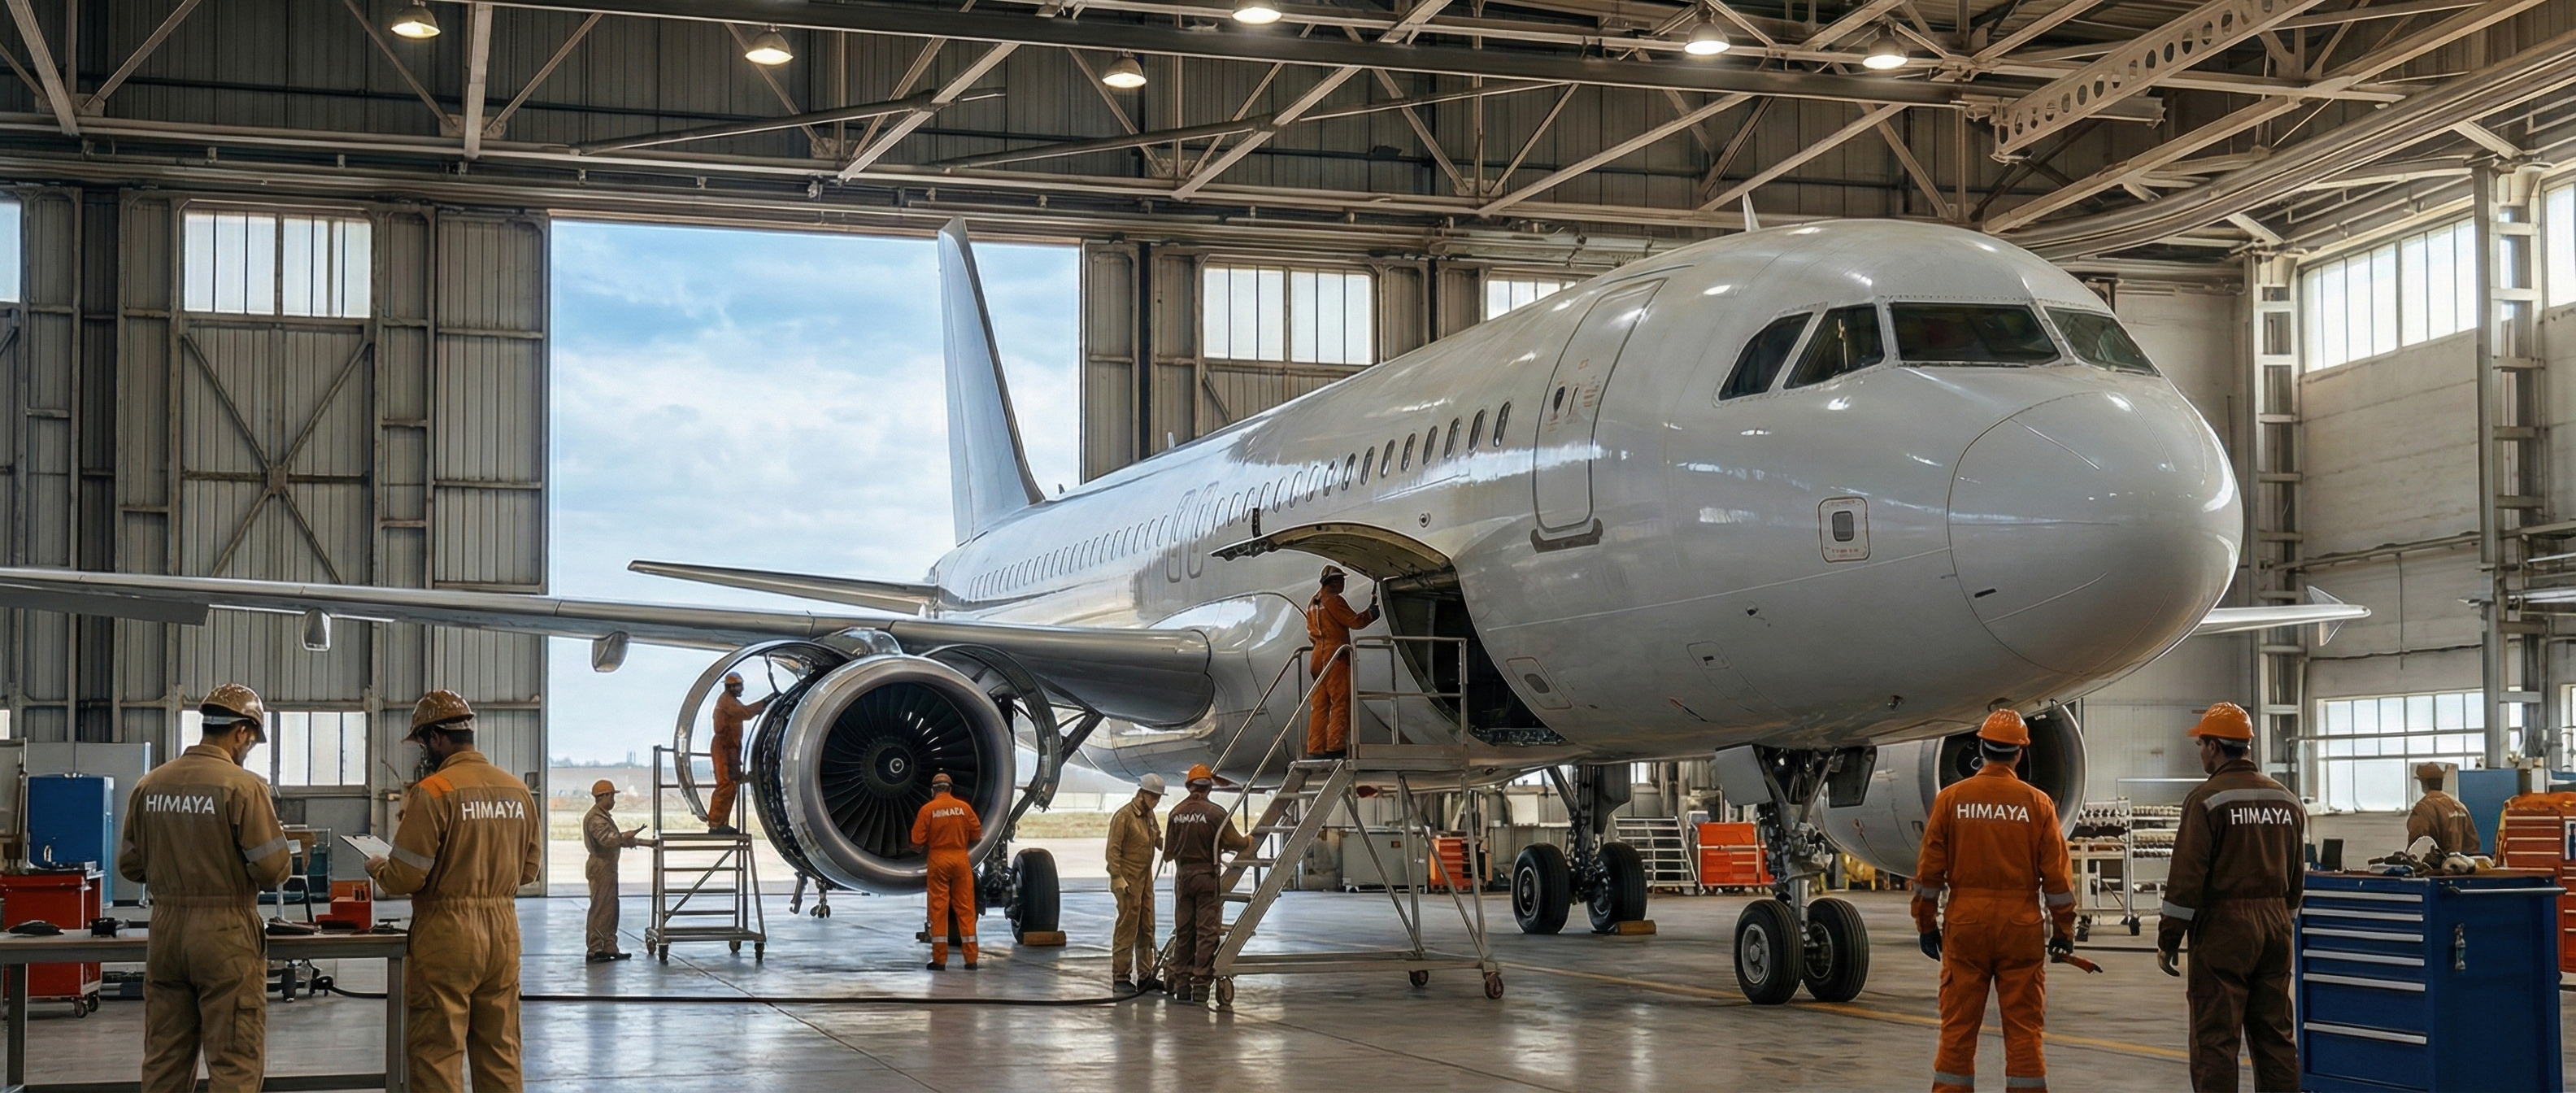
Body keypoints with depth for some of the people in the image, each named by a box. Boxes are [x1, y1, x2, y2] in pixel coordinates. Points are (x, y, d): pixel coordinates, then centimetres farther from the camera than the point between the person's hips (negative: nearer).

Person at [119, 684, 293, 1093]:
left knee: (164, 1060, 13)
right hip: (226, 936, -5)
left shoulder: (149, 785, 2)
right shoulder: (243, 786, -13)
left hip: (165, 931, 5)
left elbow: (129, 865, 9)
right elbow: (273, 869, -15)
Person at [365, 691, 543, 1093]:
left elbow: (405, 878, -13)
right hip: (504, 931, 6)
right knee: (500, 1049, 13)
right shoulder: (518, 791, 4)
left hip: (447, 935, -6)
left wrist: (376, 867, 7)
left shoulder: (433, 792, -13)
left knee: (437, 1052, 2)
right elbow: (528, 870, 12)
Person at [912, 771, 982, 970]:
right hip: (961, 859, 1)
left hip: (938, 860, -1)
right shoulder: (964, 807, 0)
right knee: (965, 909, 6)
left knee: (939, 909, 3)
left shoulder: (927, 809, -5)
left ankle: (939, 959, 3)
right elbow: (977, 833, 5)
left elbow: (918, 841, -6)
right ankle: (971, 959, 5)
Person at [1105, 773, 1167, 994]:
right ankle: (1120, 977, -3)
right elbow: (1113, 850, -16)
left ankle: (1145, 975, 17)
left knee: (1146, 928, 11)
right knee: (1127, 928, -7)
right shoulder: (1124, 816, -12)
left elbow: (1159, 842, 24)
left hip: (1146, 880, 9)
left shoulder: (1149, 815, 13)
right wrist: (1117, 878, -21)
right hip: (1128, 882, -9)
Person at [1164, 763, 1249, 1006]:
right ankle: (1200, 984, -4)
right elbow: (1234, 842, -7)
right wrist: (1248, 841, 16)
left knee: (1183, 932, 10)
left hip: (1183, 876, 4)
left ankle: (1181, 984, 12)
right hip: (1206, 876, -4)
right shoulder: (1215, 813, -12)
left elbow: (1168, 852, 6)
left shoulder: (1176, 813, 2)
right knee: (1206, 931, 0)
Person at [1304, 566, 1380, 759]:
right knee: (1341, 702, -8)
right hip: (1335, 656, -9)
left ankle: (1315, 749, 1)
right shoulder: (1333, 601, -8)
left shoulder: (1313, 603, 20)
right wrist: (1371, 613, 2)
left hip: (1318, 655, 9)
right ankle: (1336, 746, -15)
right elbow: (1354, 621, -9)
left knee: (1319, 705, 6)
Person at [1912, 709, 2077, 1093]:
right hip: (2021, 927, -1)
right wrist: (2063, 930, 9)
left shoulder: (1951, 799, 0)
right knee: (2024, 1028, 5)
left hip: (1965, 924, 1)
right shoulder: (2037, 803, -2)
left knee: (1958, 1027, 6)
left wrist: (1926, 924, 10)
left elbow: (1930, 870, 2)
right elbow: (2057, 875, 0)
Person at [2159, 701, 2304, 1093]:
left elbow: (2187, 875, -14)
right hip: (2274, 929, 7)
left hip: (2222, 929, -7)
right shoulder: (2288, 800, 11)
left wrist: (2169, 939, -9)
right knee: (2275, 1035, 12)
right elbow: (2296, 875, 17)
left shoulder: (2207, 799, -11)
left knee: (2215, 1039, -3)